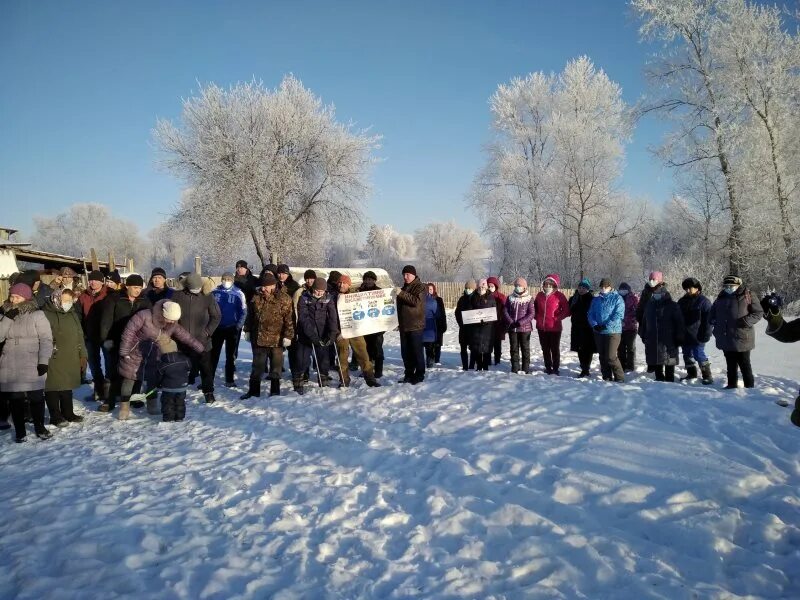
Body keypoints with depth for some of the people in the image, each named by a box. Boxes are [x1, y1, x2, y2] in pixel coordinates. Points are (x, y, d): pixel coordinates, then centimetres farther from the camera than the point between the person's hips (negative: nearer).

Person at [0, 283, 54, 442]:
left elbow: (46, 339, -7)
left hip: (32, 366, -3)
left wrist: (43, 361, -14)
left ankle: (40, 428, 19)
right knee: (15, 399, 7)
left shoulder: (37, 315, -4)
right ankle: (20, 431, 17)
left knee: (36, 397, 2)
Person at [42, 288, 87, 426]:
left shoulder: (73, 315, 12)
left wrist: (83, 356, 16)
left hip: (70, 360, 6)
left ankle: (68, 413, 26)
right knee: (53, 388, 2)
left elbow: (79, 336, 17)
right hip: (53, 360, -6)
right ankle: (55, 416, 13)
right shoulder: (46, 315, -10)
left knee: (67, 387, 15)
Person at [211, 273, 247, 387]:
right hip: (217, 327, 2)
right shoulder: (215, 292, 0)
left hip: (232, 329, -1)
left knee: (231, 355, 8)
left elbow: (243, 311, -5)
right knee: (213, 354, 5)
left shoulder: (238, 294, -6)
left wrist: (238, 326, -12)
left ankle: (229, 379, 16)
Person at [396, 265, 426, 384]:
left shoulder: (420, 287, -6)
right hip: (404, 325, 8)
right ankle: (409, 374, 16)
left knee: (417, 351, -3)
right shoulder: (404, 287, 18)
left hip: (416, 325, -8)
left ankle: (419, 375, 3)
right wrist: (398, 320, 18)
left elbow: (416, 301, -22)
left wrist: (401, 294, -23)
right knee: (405, 351, 9)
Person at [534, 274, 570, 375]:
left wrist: (557, 318, -9)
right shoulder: (540, 295, 4)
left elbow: (566, 310, -4)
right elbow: (535, 308, 19)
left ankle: (555, 368, 18)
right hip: (541, 328, 4)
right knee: (545, 349, 13)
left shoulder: (559, 296, -8)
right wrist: (537, 317, 7)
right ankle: (548, 367, 26)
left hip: (554, 328, -4)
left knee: (555, 349, 5)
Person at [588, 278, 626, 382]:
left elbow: (618, 315, -11)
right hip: (598, 332, 5)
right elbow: (590, 314, 10)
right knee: (602, 357, 10)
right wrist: (595, 325, -9)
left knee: (611, 356, -11)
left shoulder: (617, 298, -2)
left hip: (613, 332, -5)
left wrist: (606, 326, -19)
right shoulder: (596, 300, 13)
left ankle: (620, 377, 2)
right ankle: (606, 377, 20)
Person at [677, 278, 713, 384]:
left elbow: (708, 319, -8)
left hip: (697, 335, -7)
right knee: (687, 354, 13)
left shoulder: (704, 301, -6)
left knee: (699, 354, -9)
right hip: (685, 335, 7)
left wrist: (706, 334, -13)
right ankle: (691, 374, 28)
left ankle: (707, 376, 3)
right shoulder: (682, 301, 12)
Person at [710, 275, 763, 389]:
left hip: (741, 338, -5)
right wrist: (713, 320, 6)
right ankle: (732, 384, 26)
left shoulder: (747, 296, -6)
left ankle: (749, 386, 13)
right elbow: (713, 312, 25)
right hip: (726, 339, 5)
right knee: (730, 364, 16)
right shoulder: (721, 298, 10)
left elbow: (759, 312, -6)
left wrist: (747, 321, -20)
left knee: (744, 364, 3)